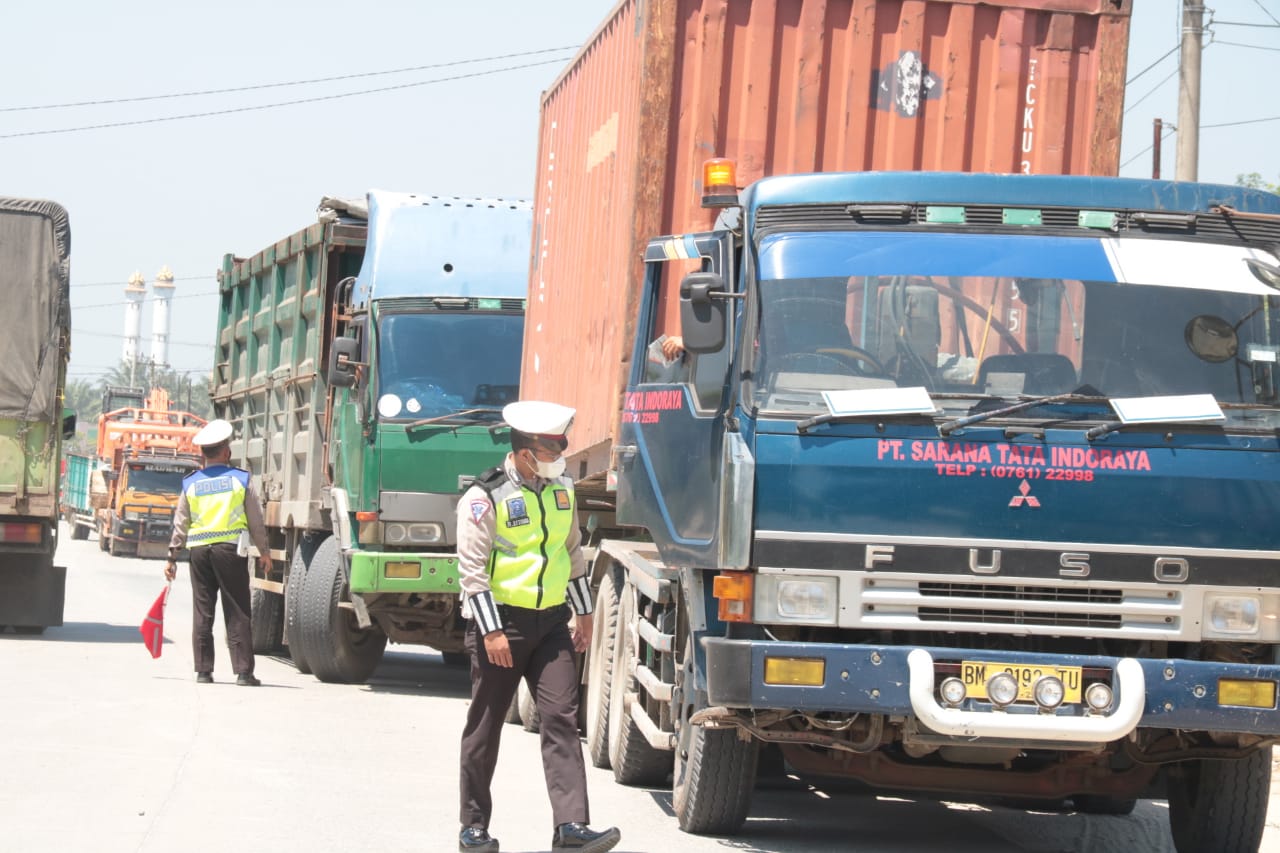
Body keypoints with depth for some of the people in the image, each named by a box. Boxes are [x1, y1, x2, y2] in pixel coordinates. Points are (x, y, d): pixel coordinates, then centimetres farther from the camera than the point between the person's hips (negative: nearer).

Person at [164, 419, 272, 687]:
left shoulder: (191, 484, 6)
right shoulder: (241, 480, 0)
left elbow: (180, 524, 8)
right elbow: (256, 520, 3)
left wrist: (172, 557, 14)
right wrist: (264, 551, 14)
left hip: (200, 551, 2)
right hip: (231, 549, -2)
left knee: (202, 612, 8)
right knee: (237, 614, 0)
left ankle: (203, 670, 7)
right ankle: (243, 672, -3)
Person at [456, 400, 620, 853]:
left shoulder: (561, 491, 9)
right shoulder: (485, 498, -11)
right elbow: (472, 568, -14)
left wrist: (583, 612, 20)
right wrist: (491, 631, -18)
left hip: (550, 620, 5)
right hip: (501, 620, -5)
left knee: (562, 718, -8)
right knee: (485, 726, 5)